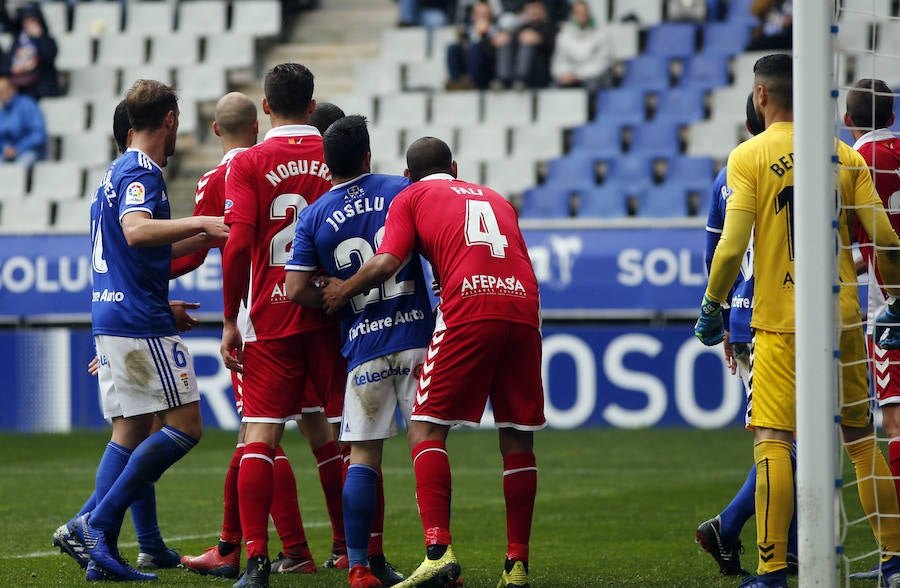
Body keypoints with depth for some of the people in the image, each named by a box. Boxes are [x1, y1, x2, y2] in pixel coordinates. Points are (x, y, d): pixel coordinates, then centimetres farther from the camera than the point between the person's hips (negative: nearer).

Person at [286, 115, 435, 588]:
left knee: (363, 457, 5)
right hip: (416, 334, -1)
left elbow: (297, 290, -4)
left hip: (363, 347, 1)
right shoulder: (401, 190, 2)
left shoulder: (313, 217, 3)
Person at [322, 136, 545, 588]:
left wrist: (342, 291, 18)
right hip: (524, 309, 4)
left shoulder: (411, 197, 16)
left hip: (468, 312, -4)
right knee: (518, 440, 11)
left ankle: (438, 550, -18)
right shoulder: (495, 198, 30)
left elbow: (386, 263, 2)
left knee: (425, 429, -1)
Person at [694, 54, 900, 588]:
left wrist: (711, 308, 2)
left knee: (773, 439, -5)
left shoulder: (750, 157, -4)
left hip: (780, 322, -4)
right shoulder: (846, 157, 7)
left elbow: (732, 247, -11)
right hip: (844, 316, 4)